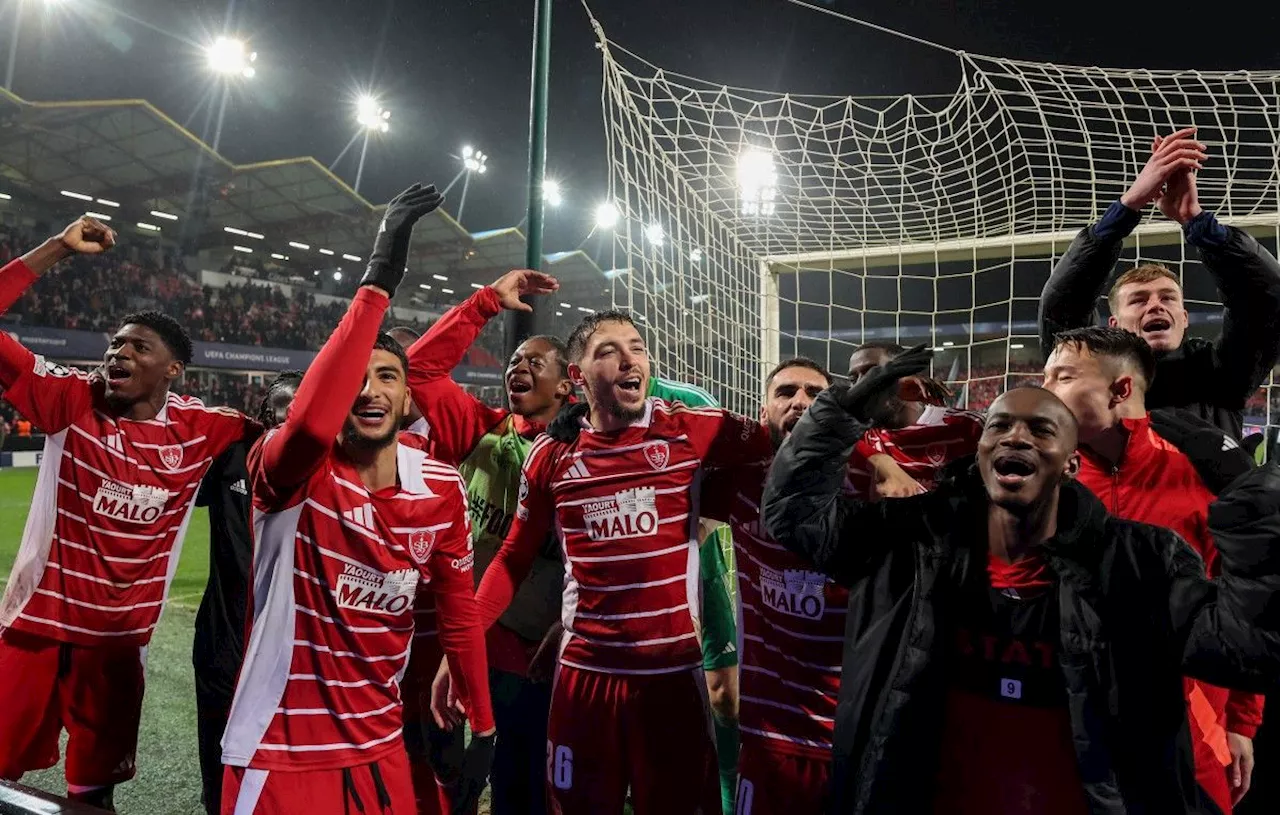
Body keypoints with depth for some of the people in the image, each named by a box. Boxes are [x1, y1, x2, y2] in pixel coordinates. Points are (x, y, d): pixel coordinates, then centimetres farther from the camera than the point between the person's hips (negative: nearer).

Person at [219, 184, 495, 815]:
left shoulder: (441, 488, -5)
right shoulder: (292, 470, -17)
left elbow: (458, 613, 5)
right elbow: (310, 424, -43)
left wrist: (483, 728, 8)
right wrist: (377, 283, -41)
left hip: (380, 748, 4)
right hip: (279, 756, -4)